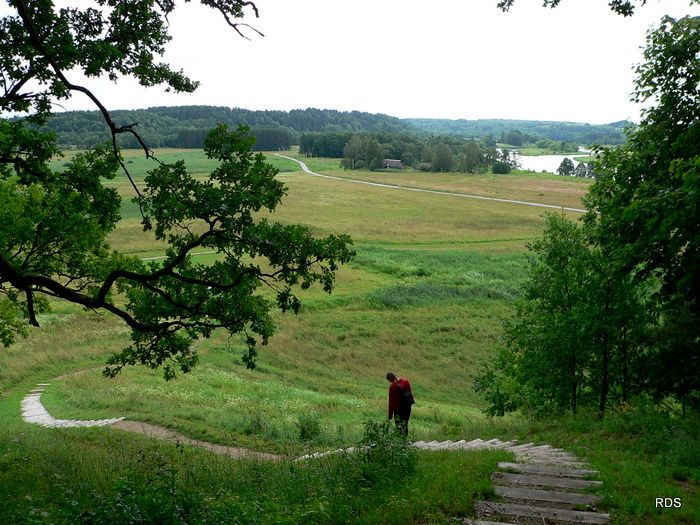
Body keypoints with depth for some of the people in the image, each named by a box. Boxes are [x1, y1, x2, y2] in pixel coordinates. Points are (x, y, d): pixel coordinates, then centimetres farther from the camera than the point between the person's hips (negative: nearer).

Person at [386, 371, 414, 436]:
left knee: (399, 427, 4)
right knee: (405, 425, 18)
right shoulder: (406, 381, -3)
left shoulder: (392, 387, -19)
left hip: (398, 409, -6)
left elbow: (391, 401, -13)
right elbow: (410, 393, 8)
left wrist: (390, 415, -6)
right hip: (408, 407, 6)